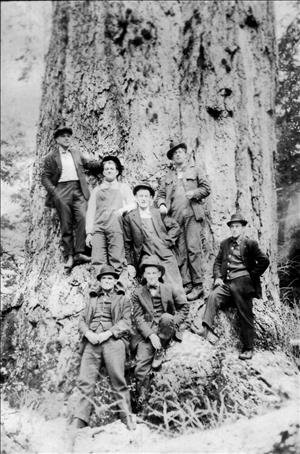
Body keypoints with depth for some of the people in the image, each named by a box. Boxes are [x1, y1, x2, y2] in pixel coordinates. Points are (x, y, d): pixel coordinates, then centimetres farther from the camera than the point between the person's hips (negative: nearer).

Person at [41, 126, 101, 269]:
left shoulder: (76, 153, 19)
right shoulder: (50, 158, 8)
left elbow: (87, 164, 31)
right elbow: (45, 177, 5)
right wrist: (53, 191, -11)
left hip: (78, 190, 3)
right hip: (61, 192, -2)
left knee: (81, 219, -14)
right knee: (66, 225, -3)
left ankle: (79, 253, -13)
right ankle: (69, 256, 1)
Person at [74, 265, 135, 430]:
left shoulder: (122, 299, 18)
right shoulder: (92, 299, 27)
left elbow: (126, 322, 6)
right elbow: (82, 320, 19)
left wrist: (108, 333, -9)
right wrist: (88, 333, -3)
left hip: (113, 339, -2)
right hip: (92, 341, 3)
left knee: (118, 379, -11)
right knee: (85, 380, -9)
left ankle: (128, 420, -7)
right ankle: (80, 420, -9)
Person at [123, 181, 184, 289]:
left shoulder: (159, 213, 12)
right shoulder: (129, 217, 6)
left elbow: (175, 227, 19)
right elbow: (127, 243, 8)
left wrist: (168, 241, 5)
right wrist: (130, 264, 6)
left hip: (165, 255, 2)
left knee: (175, 288, -4)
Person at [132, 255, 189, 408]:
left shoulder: (170, 290, 6)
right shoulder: (138, 294, 5)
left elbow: (184, 307, 12)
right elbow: (138, 318, -1)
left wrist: (174, 322, -5)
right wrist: (151, 335, -17)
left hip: (166, 331, 0)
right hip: (147, 333, 0)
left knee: (166, 317, -33)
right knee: (141, 364, -19)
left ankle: (159, 351, -10)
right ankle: (141, 396, -2)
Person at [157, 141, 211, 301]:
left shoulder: (194, 170, 15)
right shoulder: (168, 176, 20)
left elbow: (206, 188, 11)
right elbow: (161, 194, 16)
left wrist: (194, 193, -7)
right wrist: (162, 205, -5)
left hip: (192, 215, -3)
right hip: (175, 217, 3)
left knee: (193, 249, -10)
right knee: (180, 252, -1)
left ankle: (197, 286, -7)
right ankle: (186, 285, 3)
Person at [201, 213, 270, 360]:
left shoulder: (250, 243, 5)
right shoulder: (224, 244, 19)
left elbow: (264, 261, -1)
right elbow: (217, 262, 18)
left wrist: (251, 276, -4)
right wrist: (217, 277, 2)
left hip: (242, 282, -4)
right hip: (226, 283, 4)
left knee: (245, 316, -1)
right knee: (213, 296, -25)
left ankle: (247, 349, 8)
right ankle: (206, 329, -35)